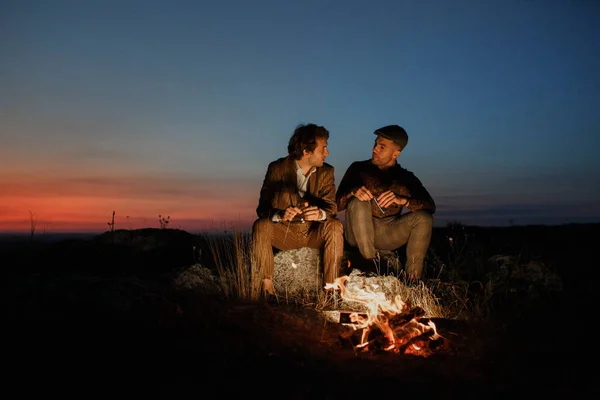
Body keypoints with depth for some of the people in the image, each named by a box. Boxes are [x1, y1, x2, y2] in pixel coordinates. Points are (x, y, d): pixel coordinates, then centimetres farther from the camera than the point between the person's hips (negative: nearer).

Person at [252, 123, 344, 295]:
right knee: (261, 226, -29)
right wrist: (280, 215, -39)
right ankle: (267, 285, -23)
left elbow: (331, 207, -12)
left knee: (335, 226, -28)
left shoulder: (326, 172, -4)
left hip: (314, 233, 2)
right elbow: (263, 208, -15)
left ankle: (330, 286, -23)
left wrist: (320, 214, -38)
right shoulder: (277, 168, -10)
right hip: (284, 232, -1)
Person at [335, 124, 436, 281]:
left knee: (424, 217, -21)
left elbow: (430, 207, -10)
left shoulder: (406, 178, 3)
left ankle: (412, 278, -14)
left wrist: (402, 200, -30)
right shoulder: (358, 169, 0)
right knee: (358, 202, -29)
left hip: (386, 236, 1)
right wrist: (353, 192, -28)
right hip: (358, 235, -1)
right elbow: (336, 205, -5)